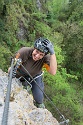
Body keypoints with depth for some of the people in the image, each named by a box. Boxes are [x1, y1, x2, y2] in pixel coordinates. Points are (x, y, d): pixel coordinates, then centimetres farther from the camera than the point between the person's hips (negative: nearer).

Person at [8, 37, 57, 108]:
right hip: (20, 75, 1)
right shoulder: (24, 51, -36)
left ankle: (39, 103, 33)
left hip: (35, 76, 0)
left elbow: (53, 72, -51)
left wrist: (52, 53, -57)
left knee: (39, 98, -5)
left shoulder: (46, 57, -36)